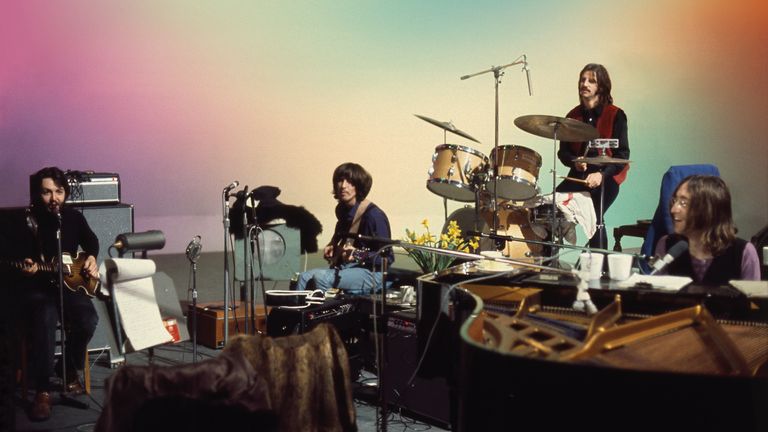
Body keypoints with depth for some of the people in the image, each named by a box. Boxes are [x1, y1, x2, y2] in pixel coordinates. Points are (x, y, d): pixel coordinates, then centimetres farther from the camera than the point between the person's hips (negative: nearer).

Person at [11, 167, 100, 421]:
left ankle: (70, 370, 7)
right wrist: (26, 267, -30)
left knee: (88, 320, -22)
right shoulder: (27, 221, -7)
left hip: (69, 283, 4)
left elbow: (91, 241, 24)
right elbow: (21, 259, -8)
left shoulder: (74, 217, 5)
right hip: (37, 288, -3)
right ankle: (42, 391, -20)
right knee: (44, 322, -32)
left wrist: (91, 258, 6)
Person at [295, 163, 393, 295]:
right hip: (343, 268, 8)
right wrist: (332, 246, 13)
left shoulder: (373, 215, -18)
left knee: (320, 278, -26)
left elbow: (387, 257, -16)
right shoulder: (342, 209, 7)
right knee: (305, 277, -11)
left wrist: (358, 256, -29)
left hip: (371, 274, -8)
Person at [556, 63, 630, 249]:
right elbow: (563, 151, 12)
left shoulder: (615, 115, -3)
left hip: (606, 177, -4)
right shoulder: (573, 115, 11)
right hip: (579, 175, 4)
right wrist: (574, 162, -10)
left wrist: (601, 174, -21)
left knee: (594, 217, -24)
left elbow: (622, 154, -7)